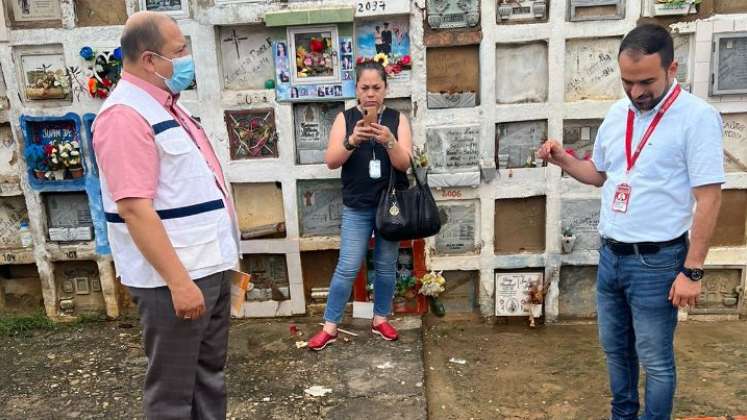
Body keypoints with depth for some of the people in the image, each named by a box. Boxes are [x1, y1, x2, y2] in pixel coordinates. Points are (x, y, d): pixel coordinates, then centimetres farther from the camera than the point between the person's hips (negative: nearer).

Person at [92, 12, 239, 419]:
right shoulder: (125, 114, -16)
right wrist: (178, 281, -25)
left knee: (210, 372, 20)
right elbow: (135, 208, -23)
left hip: (211, 267, 9)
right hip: (173, 278, -9)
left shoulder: (165, 106, 13)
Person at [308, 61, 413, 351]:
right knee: (347, 268, 1)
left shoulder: (398, 119, 1)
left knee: (386, 267, 11)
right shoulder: (345, 118, 1)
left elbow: (404, 163, -8)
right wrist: (352, 140, -26)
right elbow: (331, 161, -8)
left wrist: (389, 141, -27)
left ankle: (380, 319, 28)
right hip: (356, 208, -1)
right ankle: (329, 327, 13)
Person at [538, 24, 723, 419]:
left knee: (655, 359, 8)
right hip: (610, 255, 7)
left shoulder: (697, 116, -14)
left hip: (656, 261, -6)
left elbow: (708, 198, -15)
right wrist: (562, 159, -1)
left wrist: (692, 271, -16)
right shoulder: (616, 114, 5)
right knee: (615, 348, 20)